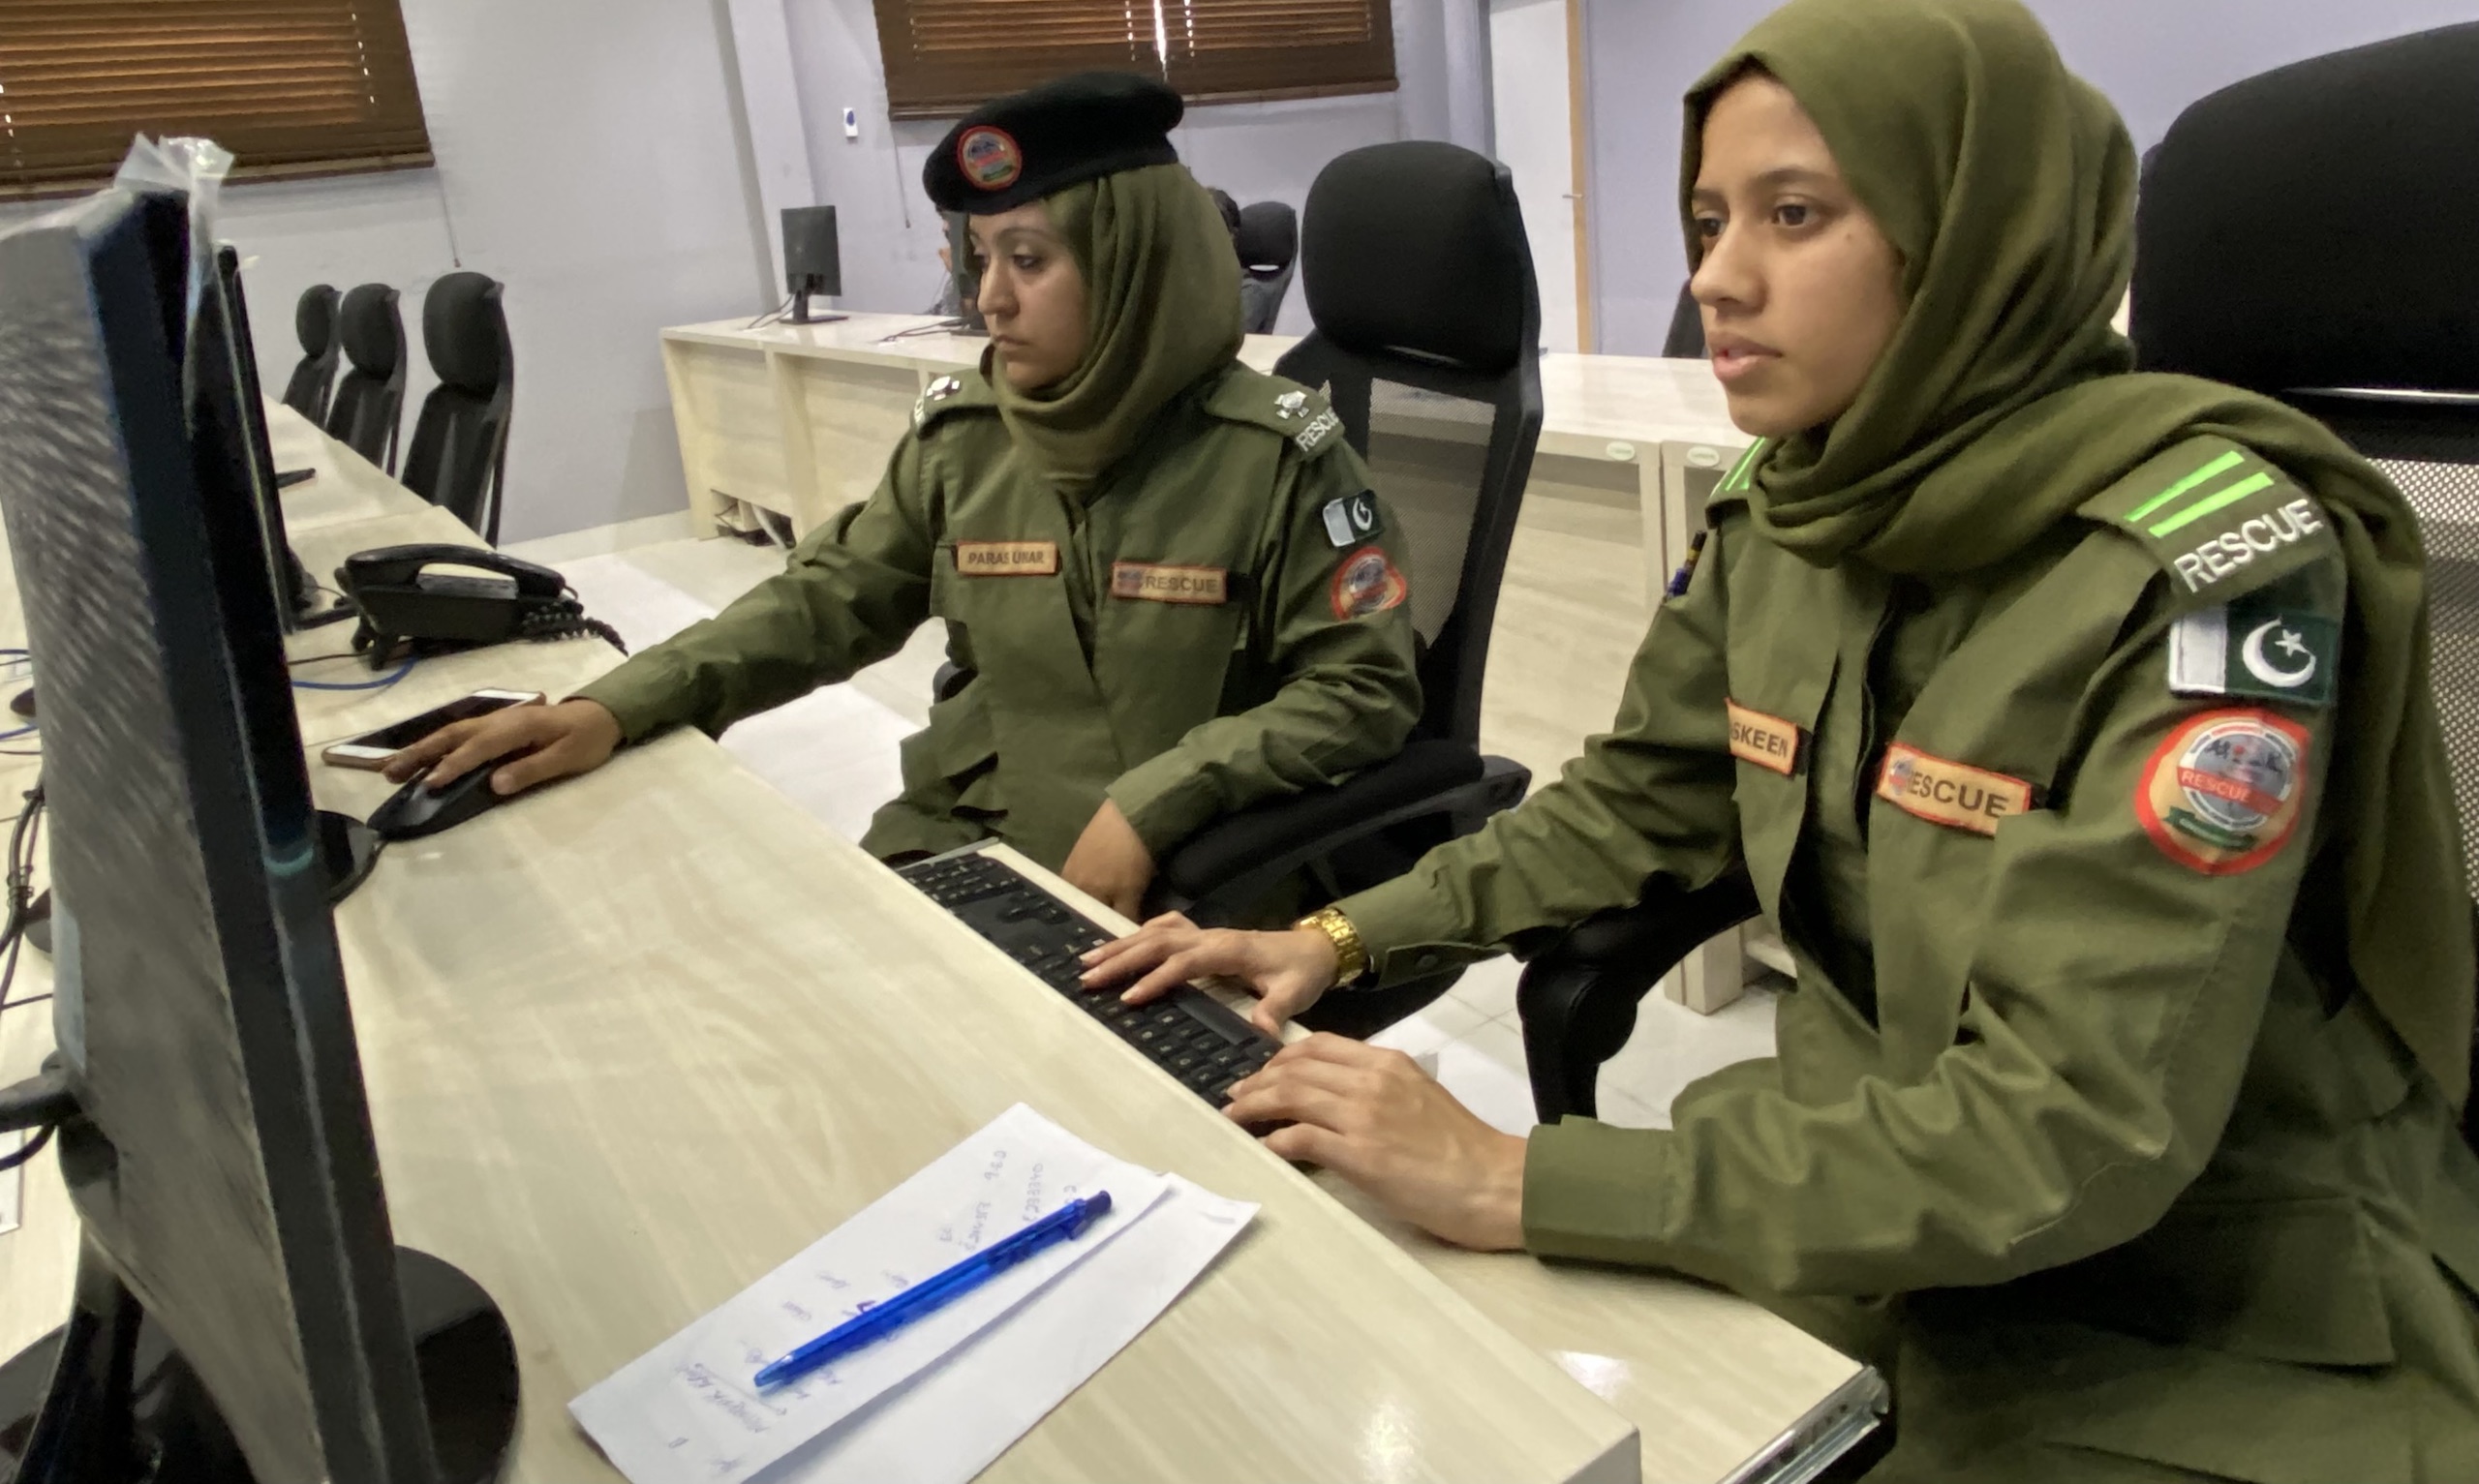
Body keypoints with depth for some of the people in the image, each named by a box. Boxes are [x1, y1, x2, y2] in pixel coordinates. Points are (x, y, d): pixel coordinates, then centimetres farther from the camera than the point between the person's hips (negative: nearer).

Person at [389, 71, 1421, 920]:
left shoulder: (1276, 454, -10)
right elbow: (827, 599, 8)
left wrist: (1150, 808, -22)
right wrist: (613, 710, -5)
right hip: (960, 846, 5)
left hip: (1183, 889, -4)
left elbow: (1364, 688, -11)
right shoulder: (961, 435, 4)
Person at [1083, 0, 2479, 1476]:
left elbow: (2075, 1129, -29)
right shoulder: (1786, 517, -5)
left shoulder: (2206, 563, -25)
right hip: (1878, 1194, 5)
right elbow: (1631, 804, 9)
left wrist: (1521, 1184, -29)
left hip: (2227, 1316, -4)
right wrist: (1343, 938, -3)